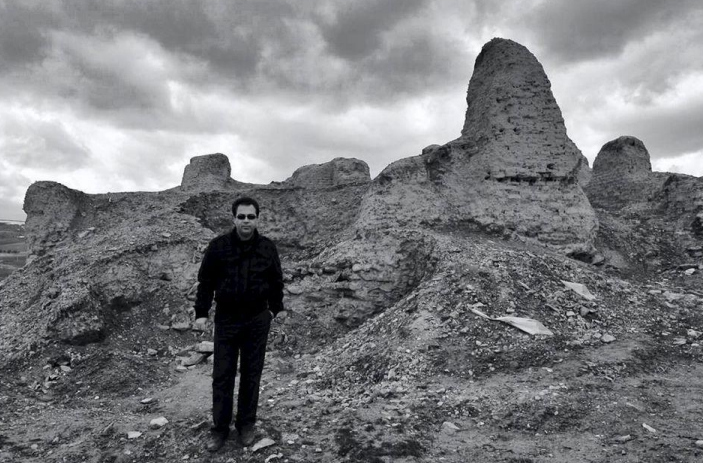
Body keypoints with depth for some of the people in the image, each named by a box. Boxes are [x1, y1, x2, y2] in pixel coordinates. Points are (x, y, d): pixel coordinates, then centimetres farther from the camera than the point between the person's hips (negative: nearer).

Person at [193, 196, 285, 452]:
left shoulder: (268, 247, -1)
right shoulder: (218, 245, -5)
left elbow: (276, 281, 9)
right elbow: (206, 280, 0)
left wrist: (277, 309, 12)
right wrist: (201, 313, -4)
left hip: (257, 320, 1)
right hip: (226, 319, 0)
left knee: (251, 374, 10)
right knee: (222, 375, 6)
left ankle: (246, 424, 26)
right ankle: (220, 428, 22)